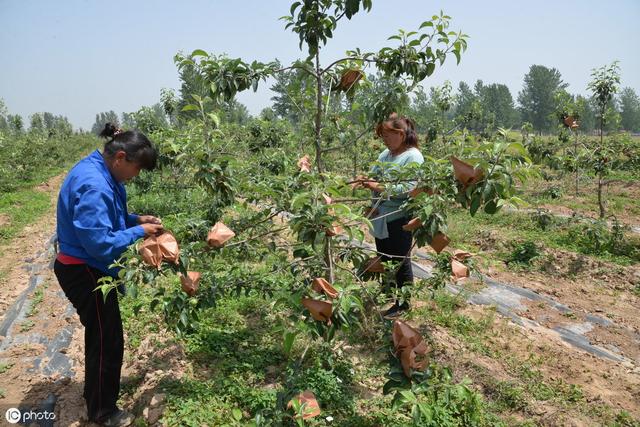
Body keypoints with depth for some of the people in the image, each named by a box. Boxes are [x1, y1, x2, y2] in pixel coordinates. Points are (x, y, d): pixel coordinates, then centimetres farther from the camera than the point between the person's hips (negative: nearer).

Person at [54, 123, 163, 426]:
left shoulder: (97, 170, 3)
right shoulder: (93, 186, -29)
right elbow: (101, 243, -30)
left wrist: (135, 219, 3)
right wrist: (139, 231, -19)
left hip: (86, 269, 10)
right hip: (86, 273, -10)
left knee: (101, 335, 25)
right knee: (107, 341, 5)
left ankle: (97, 391, 45)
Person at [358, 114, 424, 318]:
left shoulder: (413, 156, -14)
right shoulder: (385, 154, 11)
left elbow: (410, 188, -24)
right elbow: (375, 175, 17)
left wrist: (380, 187, -26)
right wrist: (367, 180, -6)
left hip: (400, 219, -8)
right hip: (381, 217, 8)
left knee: (400, 262, 6)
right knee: (384, 259, 19)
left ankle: (403, 303, 21)